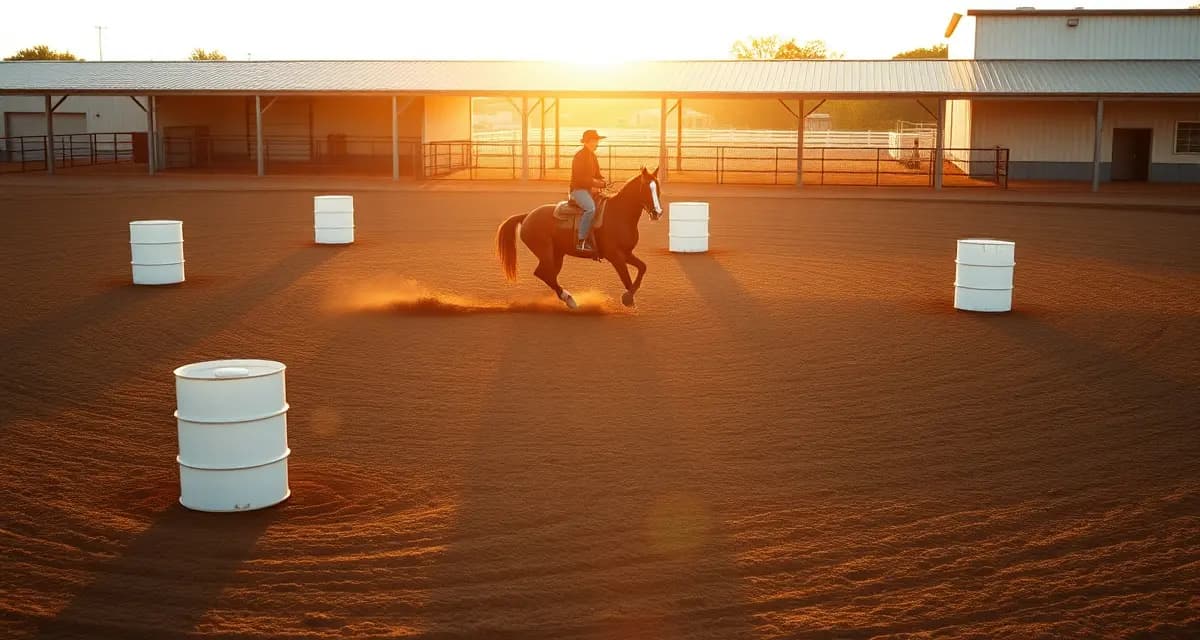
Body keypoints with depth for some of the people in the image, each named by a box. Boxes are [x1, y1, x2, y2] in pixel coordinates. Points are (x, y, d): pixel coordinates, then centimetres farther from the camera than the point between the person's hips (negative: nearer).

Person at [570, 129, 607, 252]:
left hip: (589, 190, 9)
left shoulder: (593, 156, 16)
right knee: (590, 208, -34)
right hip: (578, 189, -9)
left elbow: (597, 175, 22)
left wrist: (602, 181, 0)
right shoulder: (580, 156, -12)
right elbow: (580, 178, -20)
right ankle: (581, 241, -30)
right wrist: (596, 184, -19)